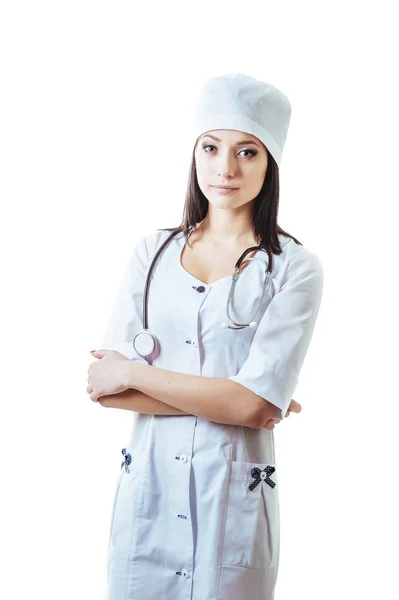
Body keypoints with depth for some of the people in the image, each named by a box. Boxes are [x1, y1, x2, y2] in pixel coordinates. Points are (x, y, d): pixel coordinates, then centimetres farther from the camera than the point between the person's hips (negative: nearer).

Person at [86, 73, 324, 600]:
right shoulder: (153, 251, 3)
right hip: (146, 485, 3)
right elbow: (107, 386, -4)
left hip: (234, 496, -2)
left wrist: (134, 374, -10)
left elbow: (256, 403, -16)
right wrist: (223, 401, -12)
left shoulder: (295, 268, -6)